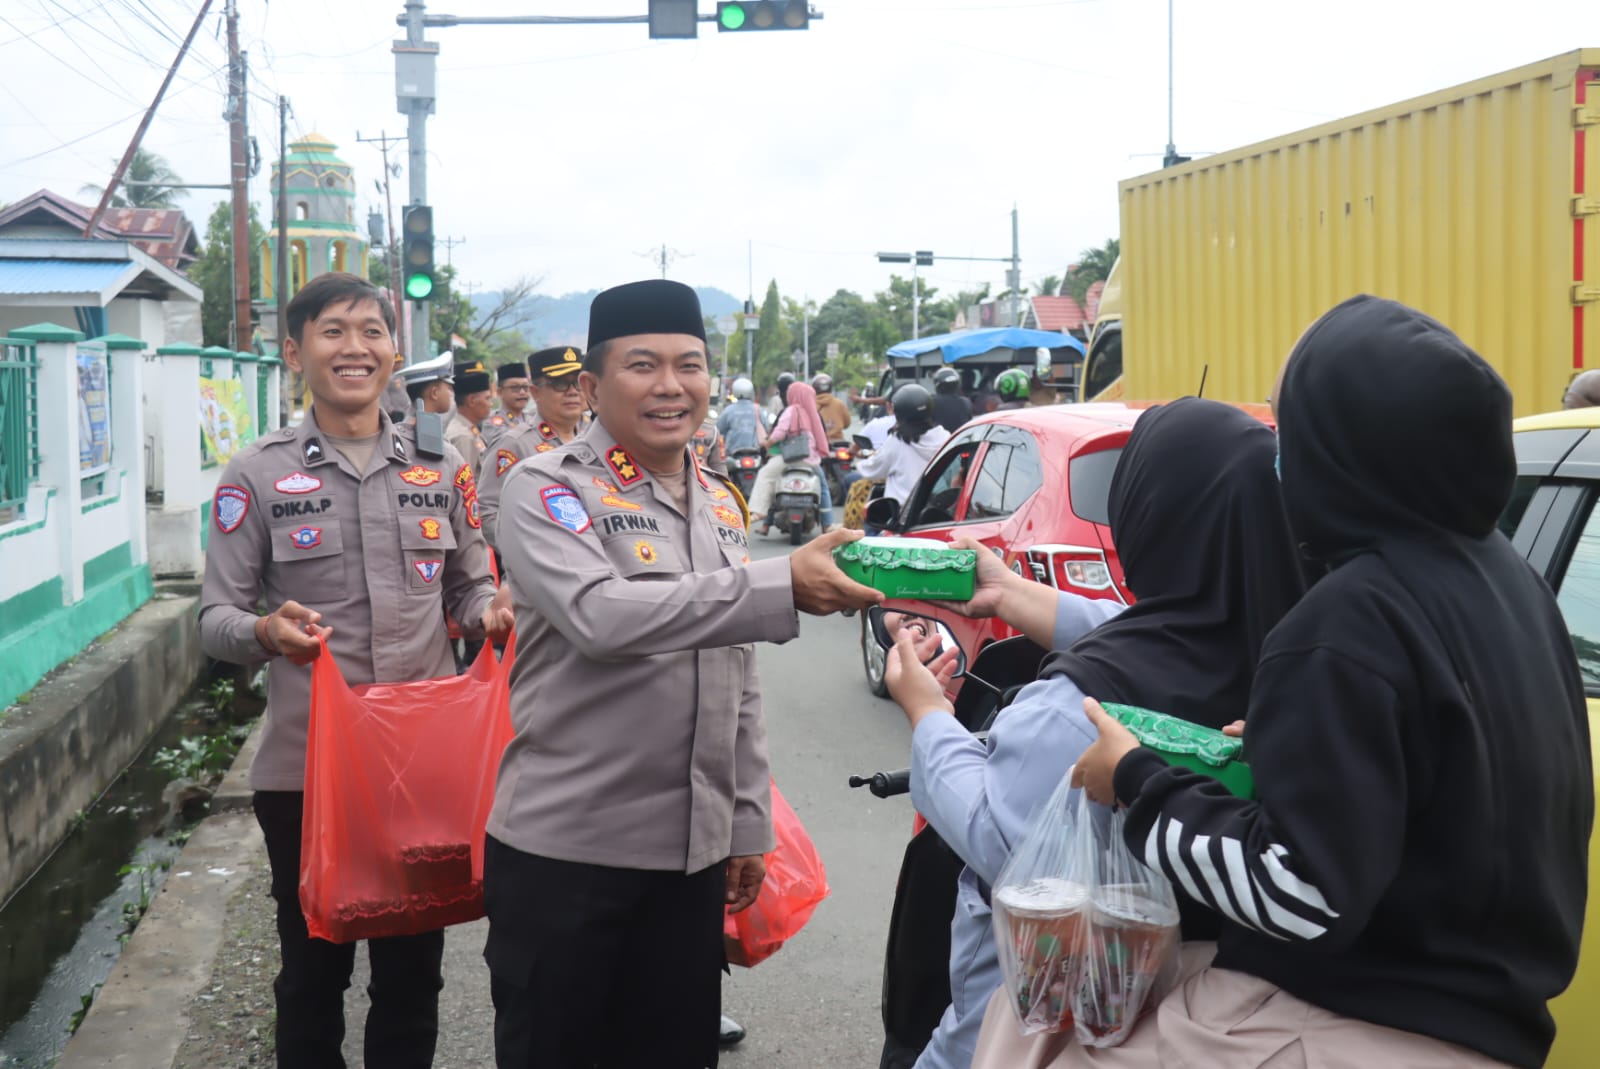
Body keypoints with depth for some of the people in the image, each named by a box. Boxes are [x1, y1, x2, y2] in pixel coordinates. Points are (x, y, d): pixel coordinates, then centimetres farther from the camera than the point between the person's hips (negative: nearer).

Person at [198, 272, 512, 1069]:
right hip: (304, 764, -2)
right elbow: (215, 617, -2)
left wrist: (491, 613, -9)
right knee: (313, 967, 11)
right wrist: (266, 632, -25)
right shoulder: (257, 474, -1)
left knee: (412, 970, 13)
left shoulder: (442, 466, 7)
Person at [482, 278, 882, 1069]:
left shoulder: (721, 506, 11)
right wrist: (781, 588, -31)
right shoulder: (545, 490, -10)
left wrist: (748, 824, 13)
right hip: (564, 850, -6)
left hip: (692, 852, 6)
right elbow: (599, 615, -29)